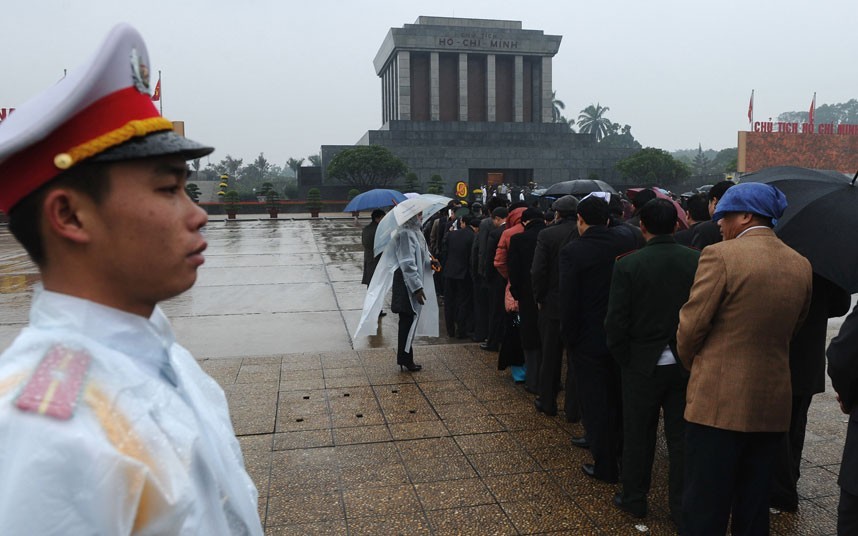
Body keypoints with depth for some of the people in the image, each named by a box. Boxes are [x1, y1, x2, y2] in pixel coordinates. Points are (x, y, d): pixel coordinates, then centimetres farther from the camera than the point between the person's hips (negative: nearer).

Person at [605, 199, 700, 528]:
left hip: (642, 364, -2)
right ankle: (683, 507, 23)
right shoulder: (698, 261, -8)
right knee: (681, 436, 13)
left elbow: (616, 321, -14)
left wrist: (622, 358, 1)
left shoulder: (628, 264, -15)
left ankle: (634, 500, 29)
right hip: (686, 364, 2)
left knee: (639, 435, 14)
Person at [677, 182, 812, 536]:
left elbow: (691, 325, -12)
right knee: (754, 503, 19)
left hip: (719, 400, -6)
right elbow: (793, 328, 14)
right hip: (773, 403, 6)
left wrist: (693, 363, 7)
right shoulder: (801, 265, 6)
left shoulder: (721, 255, -14)